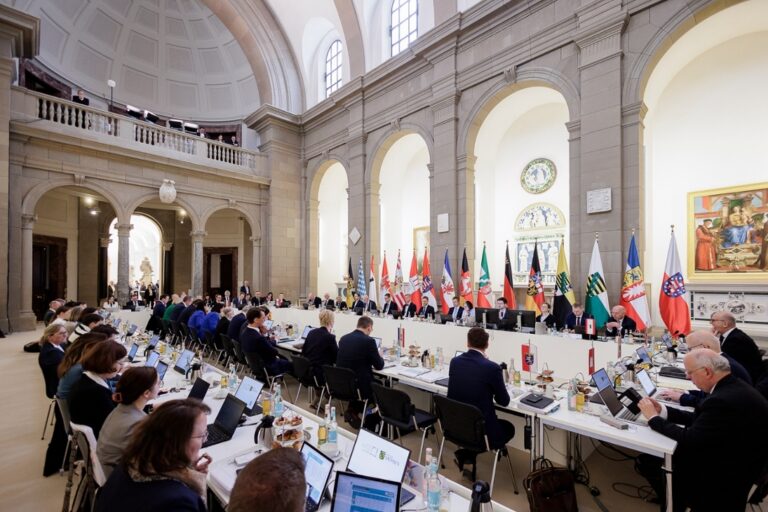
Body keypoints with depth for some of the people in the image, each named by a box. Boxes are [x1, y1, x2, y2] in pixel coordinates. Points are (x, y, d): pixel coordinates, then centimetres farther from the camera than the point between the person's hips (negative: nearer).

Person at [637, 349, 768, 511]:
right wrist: (662, 411, 0)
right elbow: (699, 419, 7)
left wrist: (653, 418, -14)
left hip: (729, 475, -8)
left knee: (650, 460, 2)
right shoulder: (732, 387, -1)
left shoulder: (724, 400, -31)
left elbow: (690, 439, -25)